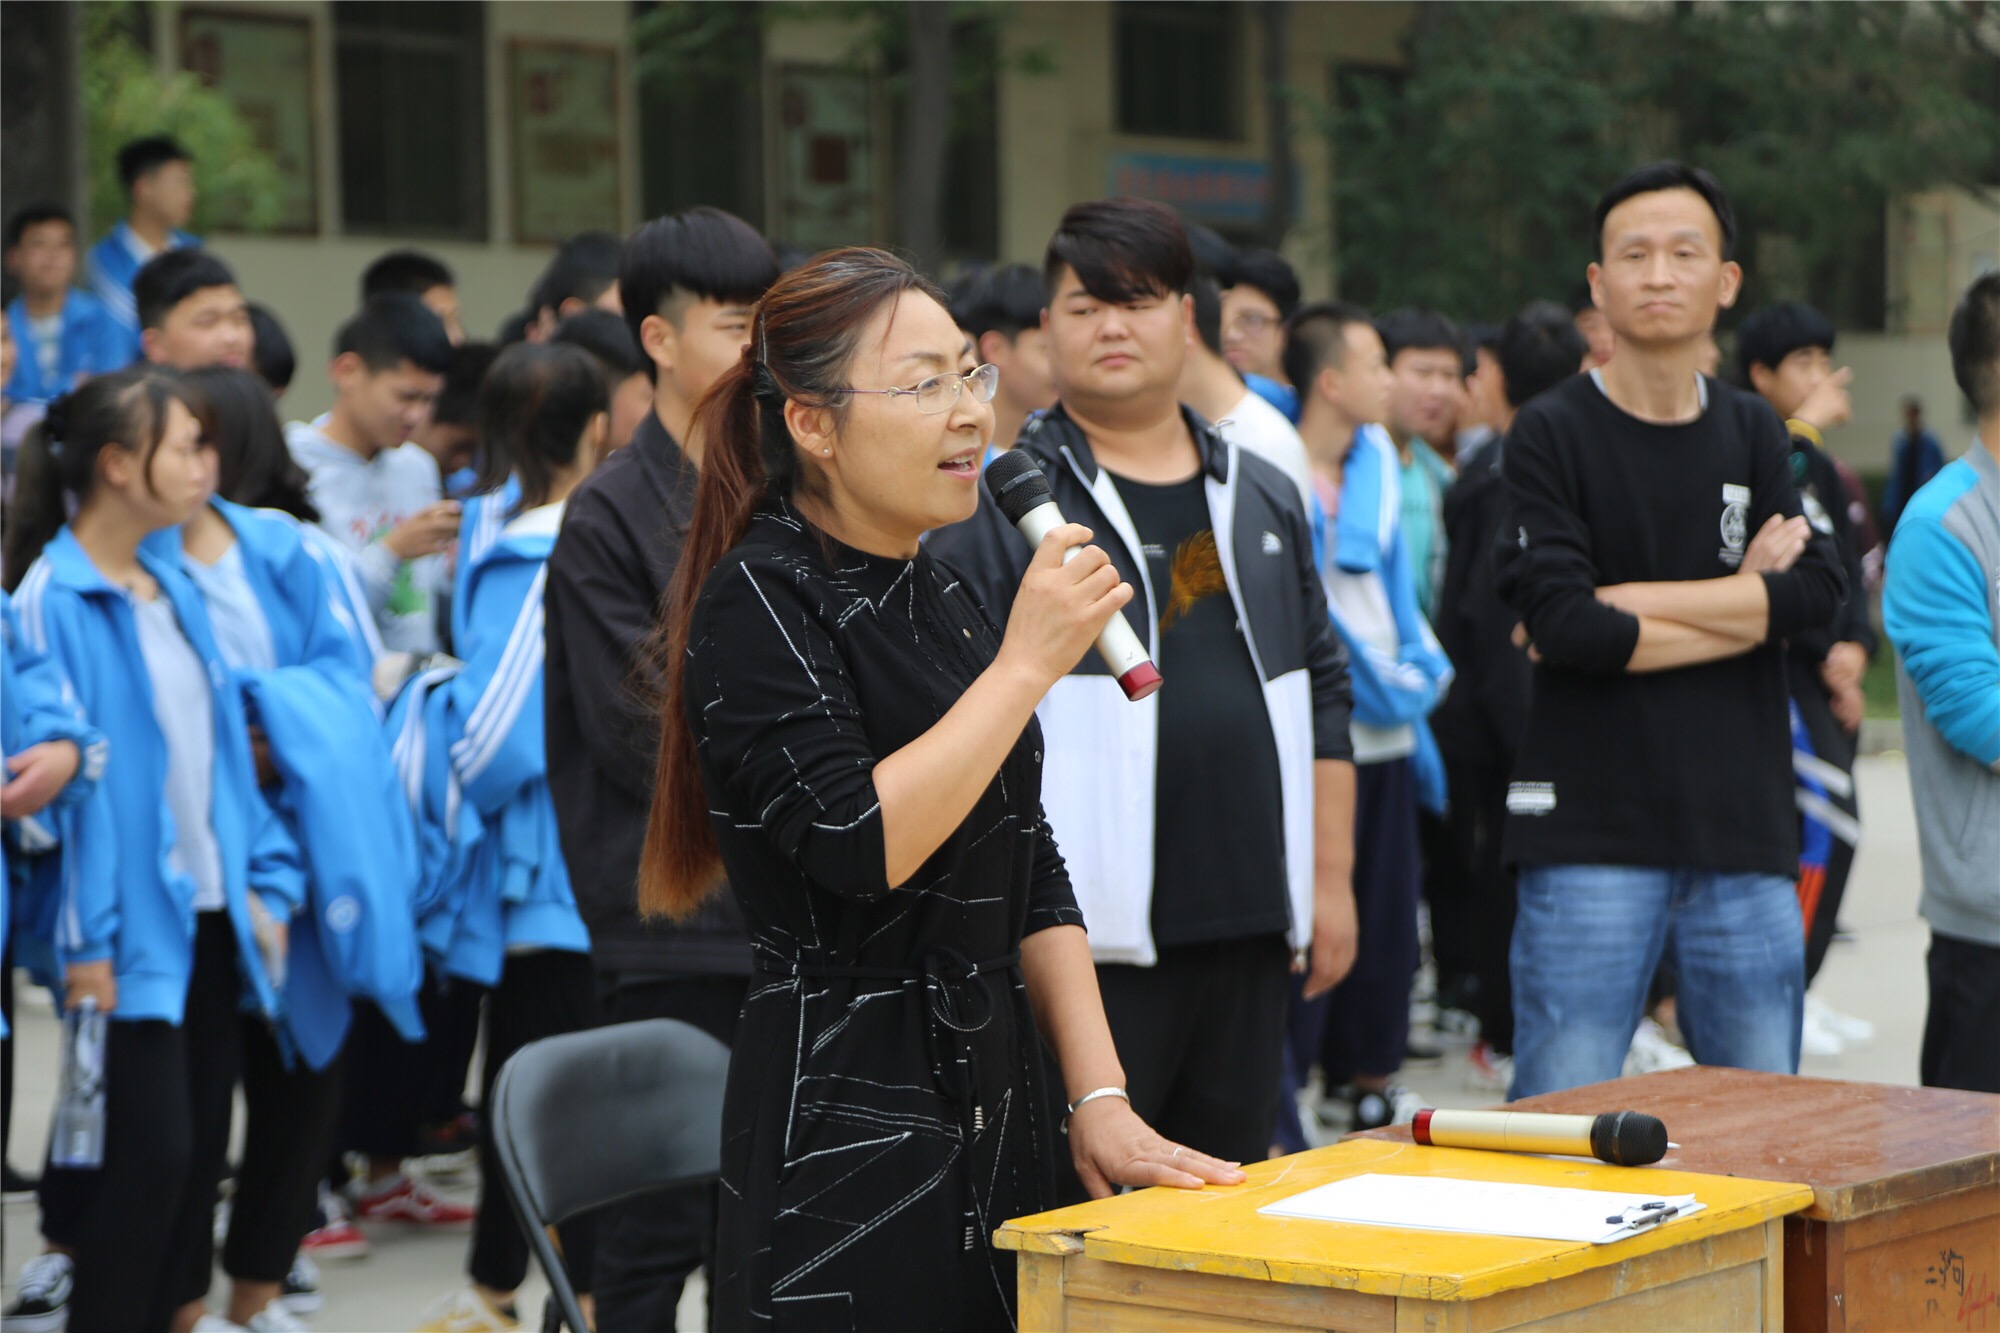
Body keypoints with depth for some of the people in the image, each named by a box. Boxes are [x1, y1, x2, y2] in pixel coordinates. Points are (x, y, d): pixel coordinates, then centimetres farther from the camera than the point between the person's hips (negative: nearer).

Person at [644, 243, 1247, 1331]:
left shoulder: (942, 598, 14)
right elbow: (859, 843, -23)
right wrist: (1027, 664, -17)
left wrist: (1099, 1099, 6)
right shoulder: (758, 604, -10)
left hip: (992, 1114, 7)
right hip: (843, 1129, -7)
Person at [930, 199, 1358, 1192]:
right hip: (1088, 934, -5)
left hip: (1250, 925, 6)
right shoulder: (1004, 505, -2)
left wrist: (1331, 879, 14)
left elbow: (1321, 696, 20)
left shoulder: (1262, 501, 16)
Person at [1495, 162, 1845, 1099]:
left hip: (1745, 832, 4)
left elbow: (1818, 592, -3)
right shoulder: (1552, 433, -1)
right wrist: (1744, 601, -5)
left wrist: (1625, 602, -10)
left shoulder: (1753, 434, 13)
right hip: (1592, 835, -4)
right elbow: (1558, 624, -14)